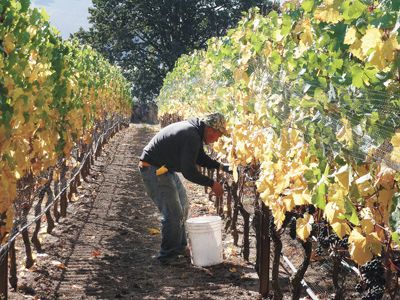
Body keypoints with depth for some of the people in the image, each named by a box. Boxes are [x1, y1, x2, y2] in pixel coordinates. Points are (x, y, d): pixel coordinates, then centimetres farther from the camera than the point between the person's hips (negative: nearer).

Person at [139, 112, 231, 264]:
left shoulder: (195, 130, 4)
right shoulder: (191, 137, -28)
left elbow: (200, 158, 16)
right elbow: (189, 172, -27)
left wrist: (221, 166, 5)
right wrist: (212, 183, -19)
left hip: (165, 168, 11)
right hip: (154, 170, -11)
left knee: (182, 207, 19)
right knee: (173, 214, -10)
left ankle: (180, 247, 30)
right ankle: (167, 255, 4)